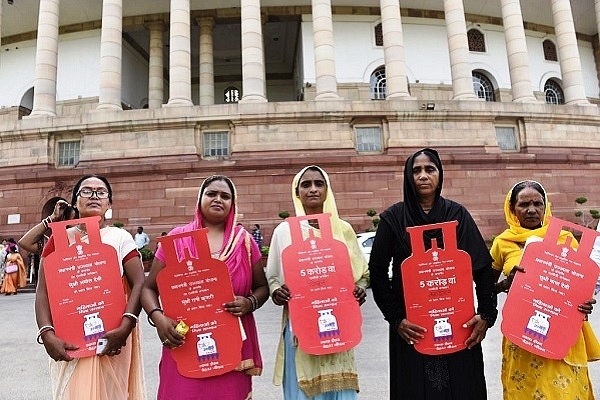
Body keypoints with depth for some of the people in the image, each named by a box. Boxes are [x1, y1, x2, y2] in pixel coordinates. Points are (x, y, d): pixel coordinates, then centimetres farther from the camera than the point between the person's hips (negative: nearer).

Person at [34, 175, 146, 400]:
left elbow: (139, 284, -8)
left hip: (111, 338, -1)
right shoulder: (59, 240, 5)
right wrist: (47, 334, -13)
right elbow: (43, 291, 1)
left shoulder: (119, 238, -1)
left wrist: (125, 328, -19)